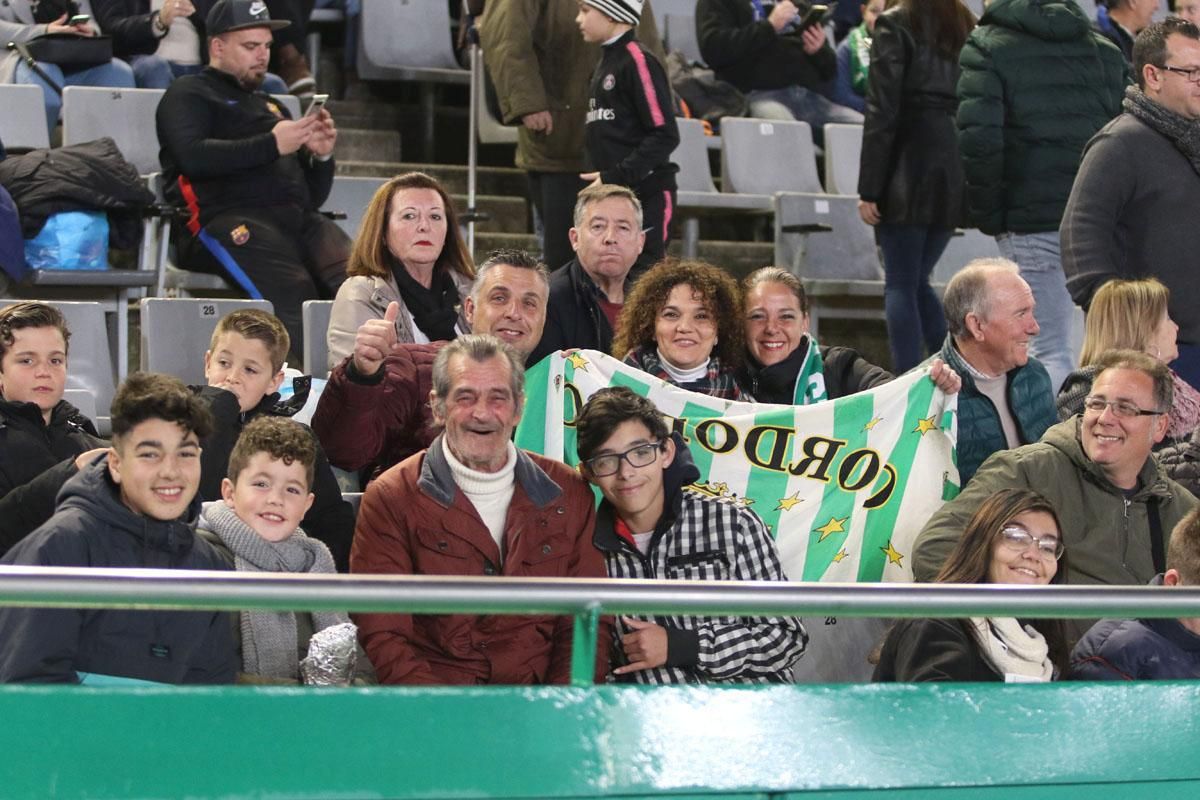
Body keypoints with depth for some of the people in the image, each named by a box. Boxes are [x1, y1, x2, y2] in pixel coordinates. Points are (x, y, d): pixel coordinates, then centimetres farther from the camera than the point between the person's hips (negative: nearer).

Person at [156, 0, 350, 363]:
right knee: (292, 292, -35)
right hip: (227, 219, -5)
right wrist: (271, 145, -8)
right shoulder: (189, 94, 17)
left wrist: (322, 156, 11)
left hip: (296, 219, 6)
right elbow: (192, 156, -6)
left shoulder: (270, 106, 35)